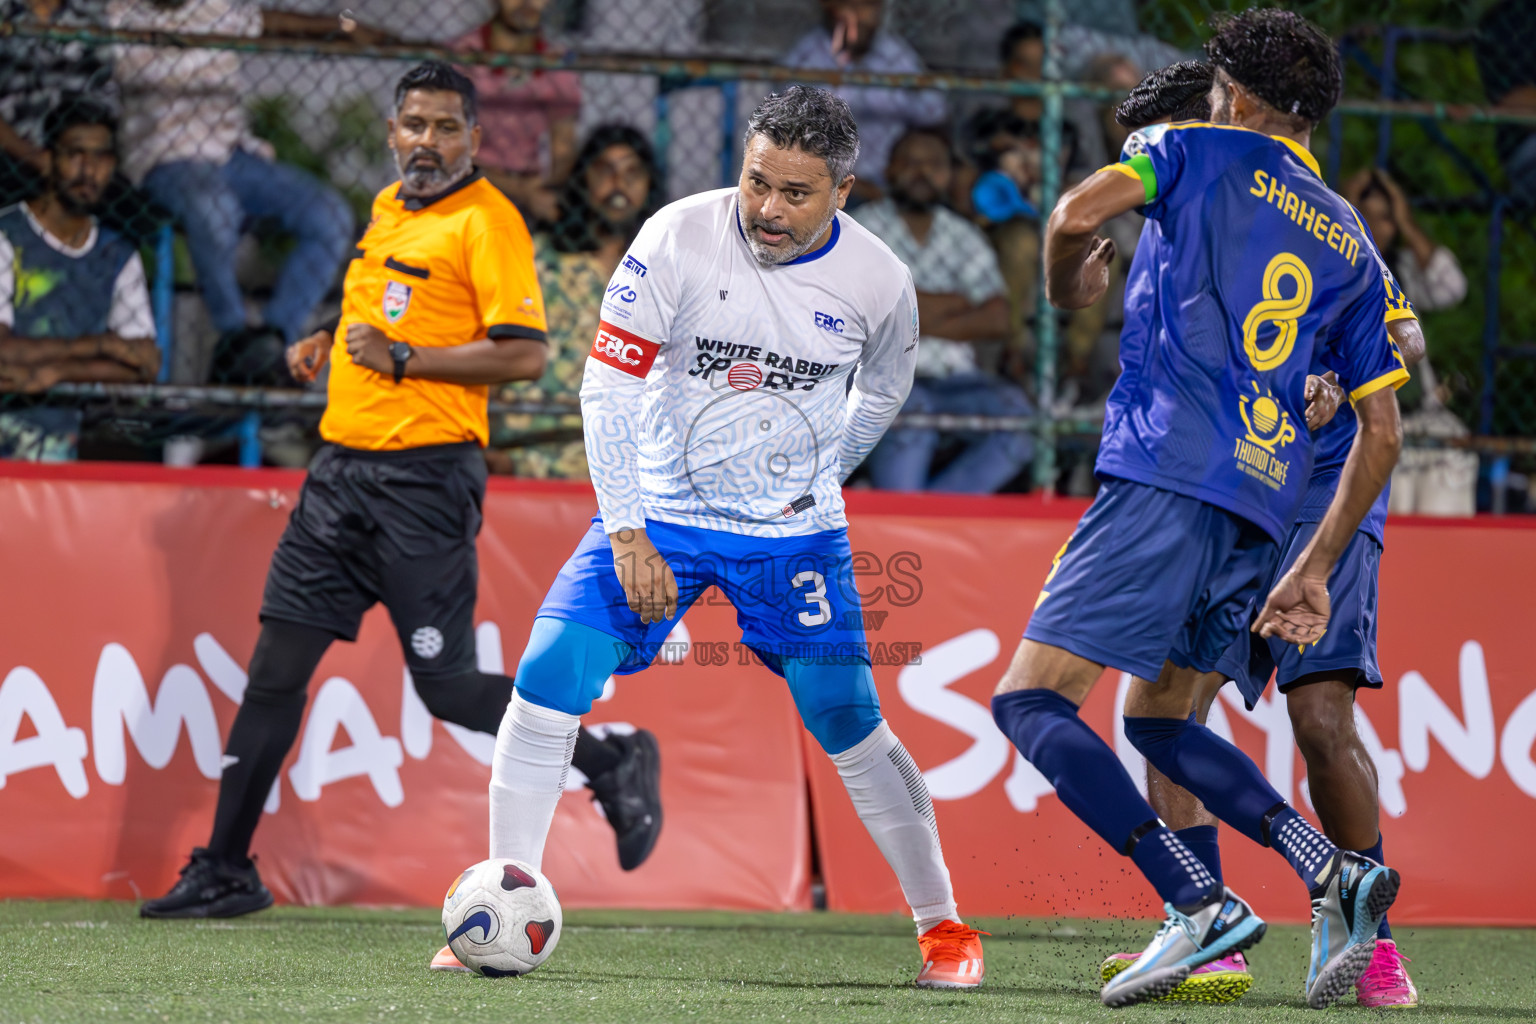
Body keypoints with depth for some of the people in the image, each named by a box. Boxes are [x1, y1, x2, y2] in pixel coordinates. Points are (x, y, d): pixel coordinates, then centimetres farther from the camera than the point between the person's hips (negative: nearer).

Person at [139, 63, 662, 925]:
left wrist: (404, 358, -16)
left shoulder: (487, 220, -9)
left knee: (448, 687, -7)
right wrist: (333, 342, 15)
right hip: (344, 467, 8)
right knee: (277, 666, 3)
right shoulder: (387, 210, 16)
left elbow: (525, 354, -16)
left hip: (426, 475, -8)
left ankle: (613, 763, 13)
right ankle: (227, 872, 8)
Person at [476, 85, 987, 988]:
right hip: (659, 508, 0)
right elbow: (609, 383, -14)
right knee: (547, 683, -13)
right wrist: (626, 532, -18)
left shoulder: (878, 281, -12)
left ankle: (942, 925, 9)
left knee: (850, 725, -7)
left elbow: (881, 394, 11)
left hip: (795, 531, 0)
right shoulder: (679, 238, -17)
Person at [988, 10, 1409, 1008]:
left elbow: (1077, 215, -9)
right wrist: (1315, 567, 23)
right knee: (1157, 719, 20)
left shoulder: (1202, 152, 8)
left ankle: (1202, 906, -21)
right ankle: (1332, 870, 0)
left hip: (1166, 476, -7)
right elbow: (1382, 433, 19)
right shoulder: (1350, 246, 22)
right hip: (1265, 507, 7)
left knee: (1031, 699, -6)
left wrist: (1068, 286, 14)